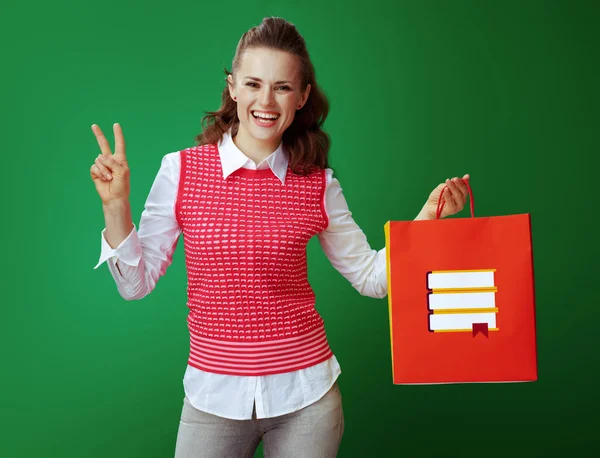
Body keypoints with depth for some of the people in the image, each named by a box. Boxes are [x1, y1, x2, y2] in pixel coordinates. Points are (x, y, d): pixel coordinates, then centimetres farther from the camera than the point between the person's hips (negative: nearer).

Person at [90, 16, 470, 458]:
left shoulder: (318, 184, -4)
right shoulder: (181, 170, -7)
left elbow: (371, 276, 3)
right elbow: (137, 284, -3)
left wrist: (428, 218, -8)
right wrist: (116, 206, -16)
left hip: (306, 394, 1)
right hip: (214, 394, 0)